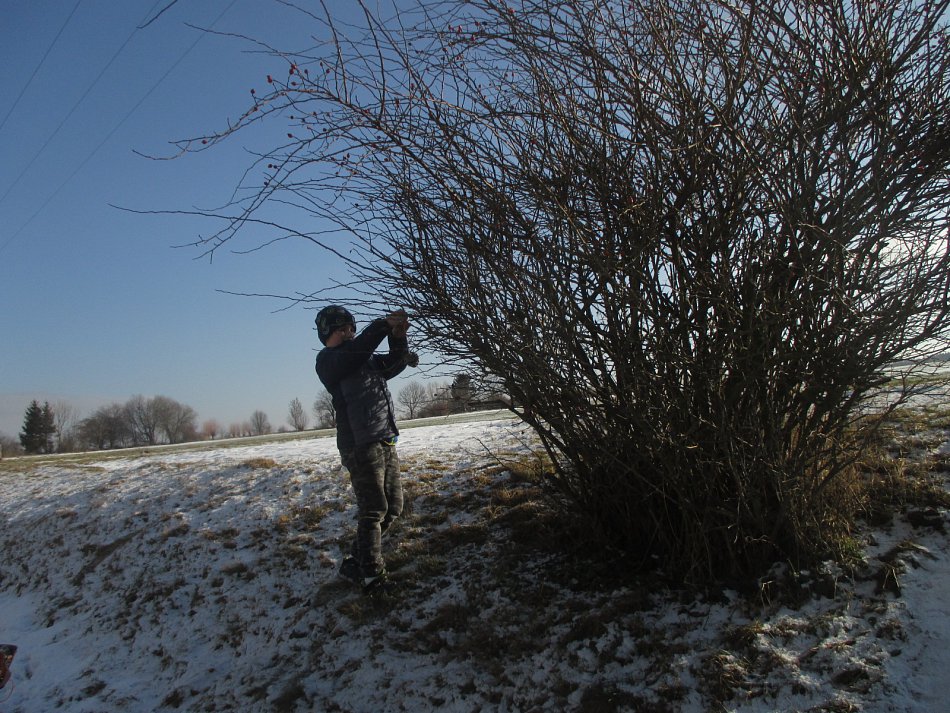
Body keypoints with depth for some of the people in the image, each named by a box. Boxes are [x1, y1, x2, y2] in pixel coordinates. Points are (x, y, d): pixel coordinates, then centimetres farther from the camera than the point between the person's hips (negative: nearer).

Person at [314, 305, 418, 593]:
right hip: (361, 445, -8)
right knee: (374, 511, -7)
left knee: (392, 508, 11)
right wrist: (383, 325, -26)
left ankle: (356, 562, 24)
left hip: (386, 443, 8)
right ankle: (371, 575, 3)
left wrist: (398, 337, -4)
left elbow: (394, 364, 14)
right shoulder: (327, 359, -3)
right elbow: (354, 352, -22)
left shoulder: (366, 358, 20)